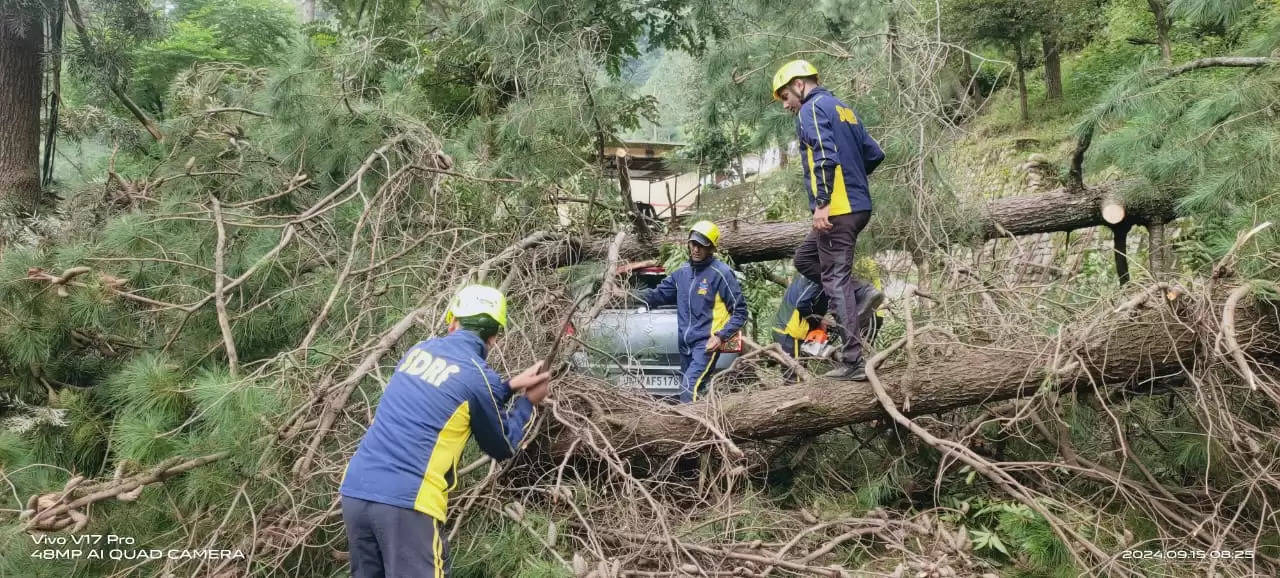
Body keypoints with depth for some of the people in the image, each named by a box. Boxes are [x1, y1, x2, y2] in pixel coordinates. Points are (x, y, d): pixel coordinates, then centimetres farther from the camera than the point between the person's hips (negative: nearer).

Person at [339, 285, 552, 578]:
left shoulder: (419, 350, 13)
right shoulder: (480, 376, -5)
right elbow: (502, 448, 11)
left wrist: (510, 387, 27)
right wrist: (527, 401, 24)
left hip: (355, 490, 7)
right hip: (406, 501, -7)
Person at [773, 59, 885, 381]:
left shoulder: (812, 109, -6)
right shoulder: (842, 108, 21)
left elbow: (826, 156, -21)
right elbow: (875, 154, 21)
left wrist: (821, 202, -24)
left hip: (837, 209, -9)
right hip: (858, 205, 10)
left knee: (835, 279, -7)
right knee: (804, 258, 20)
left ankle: (853, 364, -7)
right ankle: (863, 294, 6)